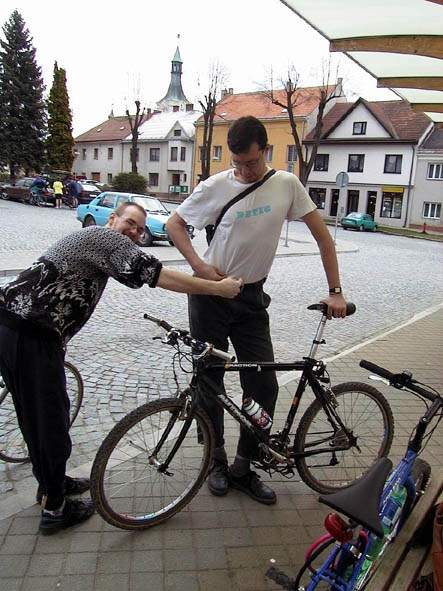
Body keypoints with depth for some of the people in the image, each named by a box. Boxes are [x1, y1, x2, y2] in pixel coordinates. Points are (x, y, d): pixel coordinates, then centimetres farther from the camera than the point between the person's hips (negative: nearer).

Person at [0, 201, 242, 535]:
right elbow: (158, 275, -19)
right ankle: (55, 508, 19)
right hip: (30, 336, -11)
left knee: (36, 414, 22)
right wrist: (218, 288, -13)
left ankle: (51, 482, 41)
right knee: (52, 418, 3)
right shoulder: (107, 238, -8)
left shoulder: (91, 241, 23)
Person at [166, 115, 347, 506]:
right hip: (211, 295, -1)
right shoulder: (215, 187, -7)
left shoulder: (286, 184, -3)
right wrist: (199, 265, -12)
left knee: (264, 385, 1)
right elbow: (174, 224, 4)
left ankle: (243, 468, 21)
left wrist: (335, 291, -4)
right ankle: (217, 461, 28)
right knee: (209, 382, 6)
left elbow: (322, 234, 1)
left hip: (251, 298, 2)